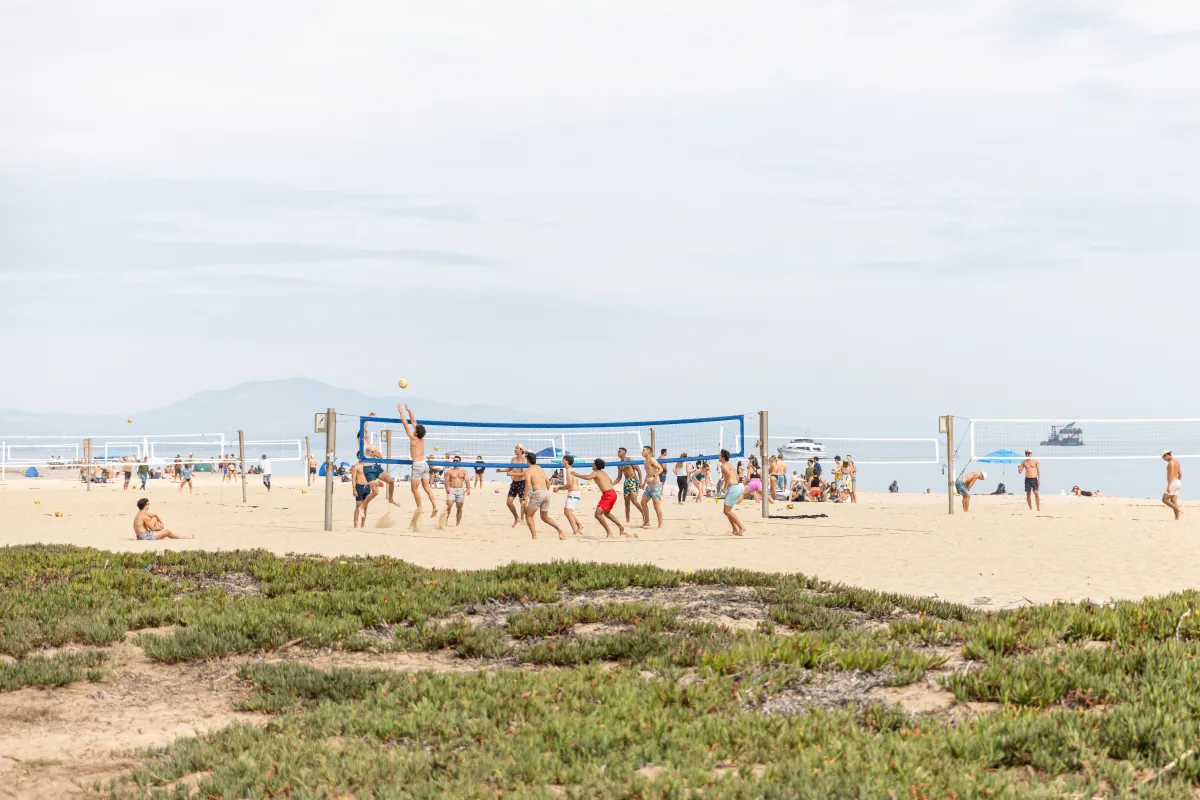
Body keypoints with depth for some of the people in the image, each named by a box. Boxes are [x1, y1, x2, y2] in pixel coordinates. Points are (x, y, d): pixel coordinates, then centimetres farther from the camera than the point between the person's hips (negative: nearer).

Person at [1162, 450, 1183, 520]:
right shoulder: (1177, 461, 17)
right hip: (1177, 483, 10)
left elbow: (1171, 475, -23)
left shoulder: (1171, 462, -15)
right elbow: (1180, 474, 22)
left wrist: (1168, 486, -25)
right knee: (1173, 502, 6)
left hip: (1172, 483, -10)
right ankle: (1177, 517, -2)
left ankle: (1179, 510, -13)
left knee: (1165, 500, -4)